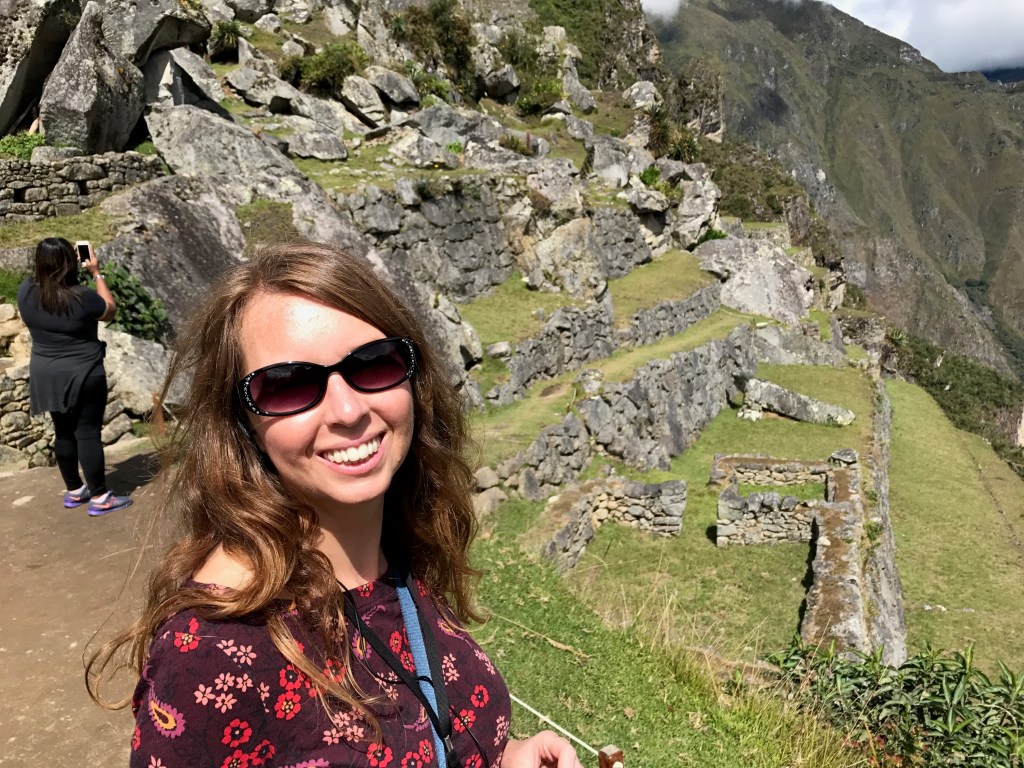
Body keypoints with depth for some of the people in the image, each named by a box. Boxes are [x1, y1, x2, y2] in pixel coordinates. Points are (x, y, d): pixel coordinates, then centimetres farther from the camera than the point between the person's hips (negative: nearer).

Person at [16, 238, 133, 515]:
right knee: (88, 433, 1)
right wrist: (96, 273, 2)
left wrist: (50, 261, 14)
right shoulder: (81, 298, -22)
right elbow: (110, 309, -1)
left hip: (46, 375, 6)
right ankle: (100, 497, 8)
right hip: (83, 376, -6)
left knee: (63, 432, 16)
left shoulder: (26, 291, -6)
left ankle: (74, 490, 29)